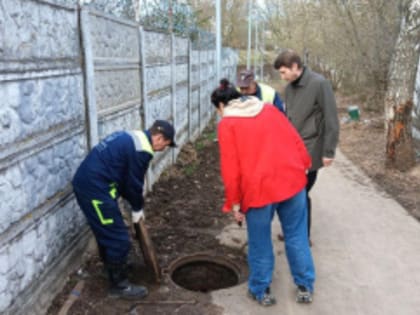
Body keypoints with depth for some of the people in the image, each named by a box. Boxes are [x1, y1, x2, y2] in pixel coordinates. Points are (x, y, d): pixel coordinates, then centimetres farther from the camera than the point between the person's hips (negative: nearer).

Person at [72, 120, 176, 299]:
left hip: (85, 182, 11)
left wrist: (135, 206, 24)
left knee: (106, 233, 26)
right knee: (118, 239, 0)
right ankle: (119, 286, 14)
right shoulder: (142, 150, -15)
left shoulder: (132, 138, 17)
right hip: (94, 188, -11)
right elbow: (134, 183, -8)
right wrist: (137, 209, 10)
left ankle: (113, 269, 44)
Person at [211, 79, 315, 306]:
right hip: (292, 179, 5)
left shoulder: (227, 124, -2)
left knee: (260, 242, 13)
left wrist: (234, 203, -1)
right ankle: (305, 287, 27)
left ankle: (261, 290, 27)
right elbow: (295, 140, 10)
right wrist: (303, 167, 18)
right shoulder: (269, 109, 12)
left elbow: (230, 168, -6)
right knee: (296, 235, 16)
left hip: (259, 187, -4)